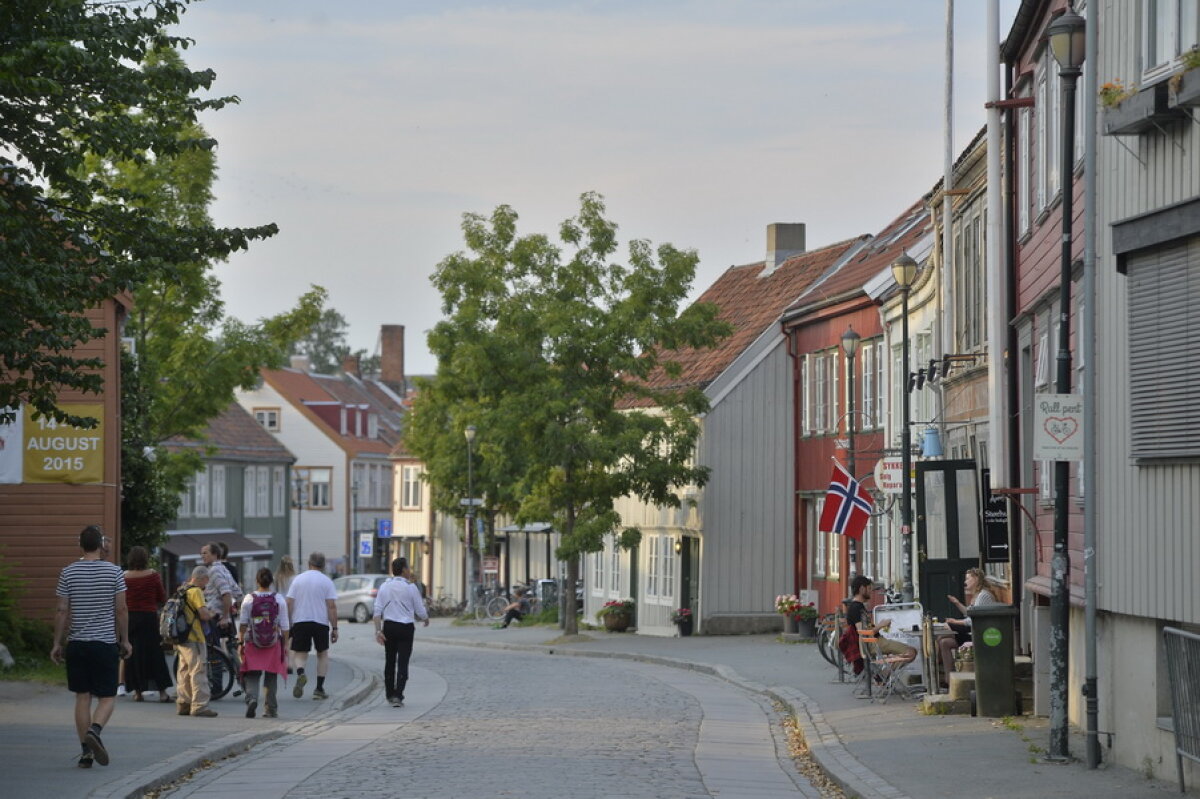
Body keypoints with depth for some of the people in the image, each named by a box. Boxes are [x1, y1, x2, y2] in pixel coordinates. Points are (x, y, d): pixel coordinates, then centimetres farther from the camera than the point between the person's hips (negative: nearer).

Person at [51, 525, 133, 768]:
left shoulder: (68, 573, 0)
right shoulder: (114, 571, -3)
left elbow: (62, 611, 0)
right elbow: (121, 609, -2)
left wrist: (57, 643, 8)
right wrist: (125, 640, 8)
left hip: (76, 644, 2)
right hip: (105, 643, -2)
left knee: (82, 697, 8)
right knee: (107, 697, 4)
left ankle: (85, 751, 7)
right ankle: (94, 730, -24)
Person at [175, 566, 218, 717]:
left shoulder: (183, 590, 14)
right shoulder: (196, 592, -14)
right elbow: (204, 614, -22)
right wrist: (212, 613, -1)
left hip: (181, 637, 9)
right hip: (193, 639, -9)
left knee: (185, 671, 16)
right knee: (198, 671, -8)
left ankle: (183, 704, 20)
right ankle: (199, 706, -10)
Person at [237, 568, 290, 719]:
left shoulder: (249, 599, -4)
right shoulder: (279, 600, -3)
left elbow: (243, 624, -1)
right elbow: (284, 626, -1)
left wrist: (241, 642, 7)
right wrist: (285, 645, 6)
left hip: (252, 642, -1)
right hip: (273, 643, 1)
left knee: (252, 675, 3)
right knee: (271, 676, 10)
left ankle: (251, 698, -23)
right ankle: (271, 709, 12)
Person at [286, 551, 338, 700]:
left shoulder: (298, 579, 6)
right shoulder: (326, 581, 0)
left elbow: (289, 603, 2)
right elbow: (332, 606, -6)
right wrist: (334, 628, -3)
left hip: (300, 622, 1)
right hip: (321, 621, -1)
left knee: (299, 653, 7)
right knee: (323, 654, 15)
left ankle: (300, 672, -27)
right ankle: (319, 689, 10)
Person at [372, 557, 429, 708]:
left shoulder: (384, 587, 5)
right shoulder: (411, 587, -6)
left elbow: (377, 611, -1)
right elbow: (420, 611, -1)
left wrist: (378, 630, -2)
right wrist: (426, 619, 20)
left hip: (389, 626, 4)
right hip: (406, 627, -4)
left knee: (389, 661, 15)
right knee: (402, 663, -2)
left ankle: (390, 694, 23)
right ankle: (398, 696, -12)